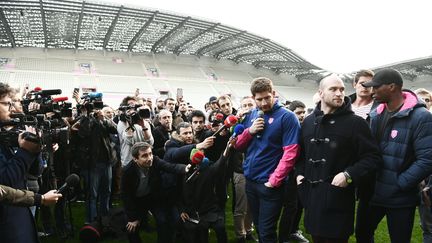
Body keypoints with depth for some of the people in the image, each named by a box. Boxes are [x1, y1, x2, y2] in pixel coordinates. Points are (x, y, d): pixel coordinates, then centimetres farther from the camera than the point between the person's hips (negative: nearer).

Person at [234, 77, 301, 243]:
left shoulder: (286, 117, -11)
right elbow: (238, 146, 8)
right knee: (258, 227, 21)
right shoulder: (250, 116, 7)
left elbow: (290, 153, -17)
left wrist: (274, 181, -20)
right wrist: (250, 131, -10)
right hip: (250, 181, 6)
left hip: (270, 184, -6)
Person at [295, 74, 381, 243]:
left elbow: (372, 157, -9)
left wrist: (349, 175, -20)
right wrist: (300, 172, 8)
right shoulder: (308, 122, 10)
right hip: (311, 195, 5)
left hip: (338, 197, -5)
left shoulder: (355, 122, -7)